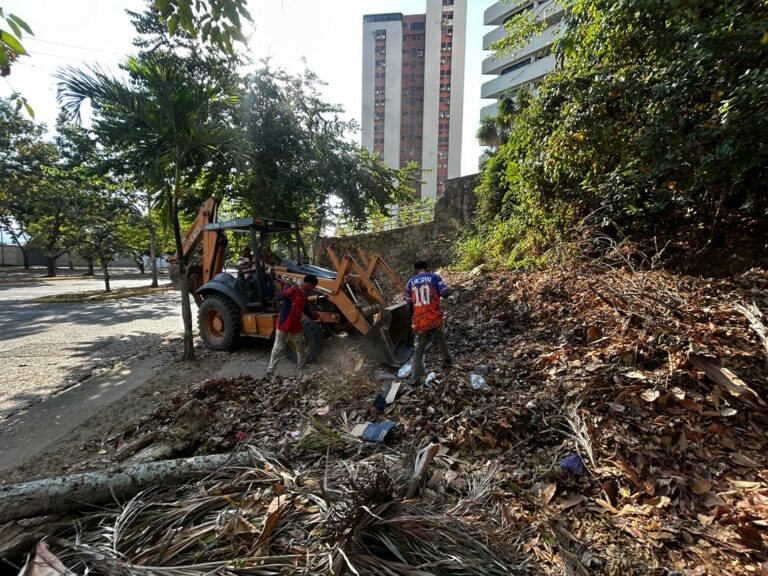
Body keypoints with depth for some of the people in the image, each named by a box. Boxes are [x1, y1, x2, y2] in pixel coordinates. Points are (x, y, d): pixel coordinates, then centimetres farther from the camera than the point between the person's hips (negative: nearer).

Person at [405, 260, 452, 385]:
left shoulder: (410, 283, 5)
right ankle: (447, 360, 46)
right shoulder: (434, 277, -1)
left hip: (419, 322, 1)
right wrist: (438, 292, 13)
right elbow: (445, 293, -10)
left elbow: (409, 305, 6)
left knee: (418, 350, 9)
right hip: (434, 319, -1)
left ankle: (414, 379, 8)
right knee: (441, 339, 29)